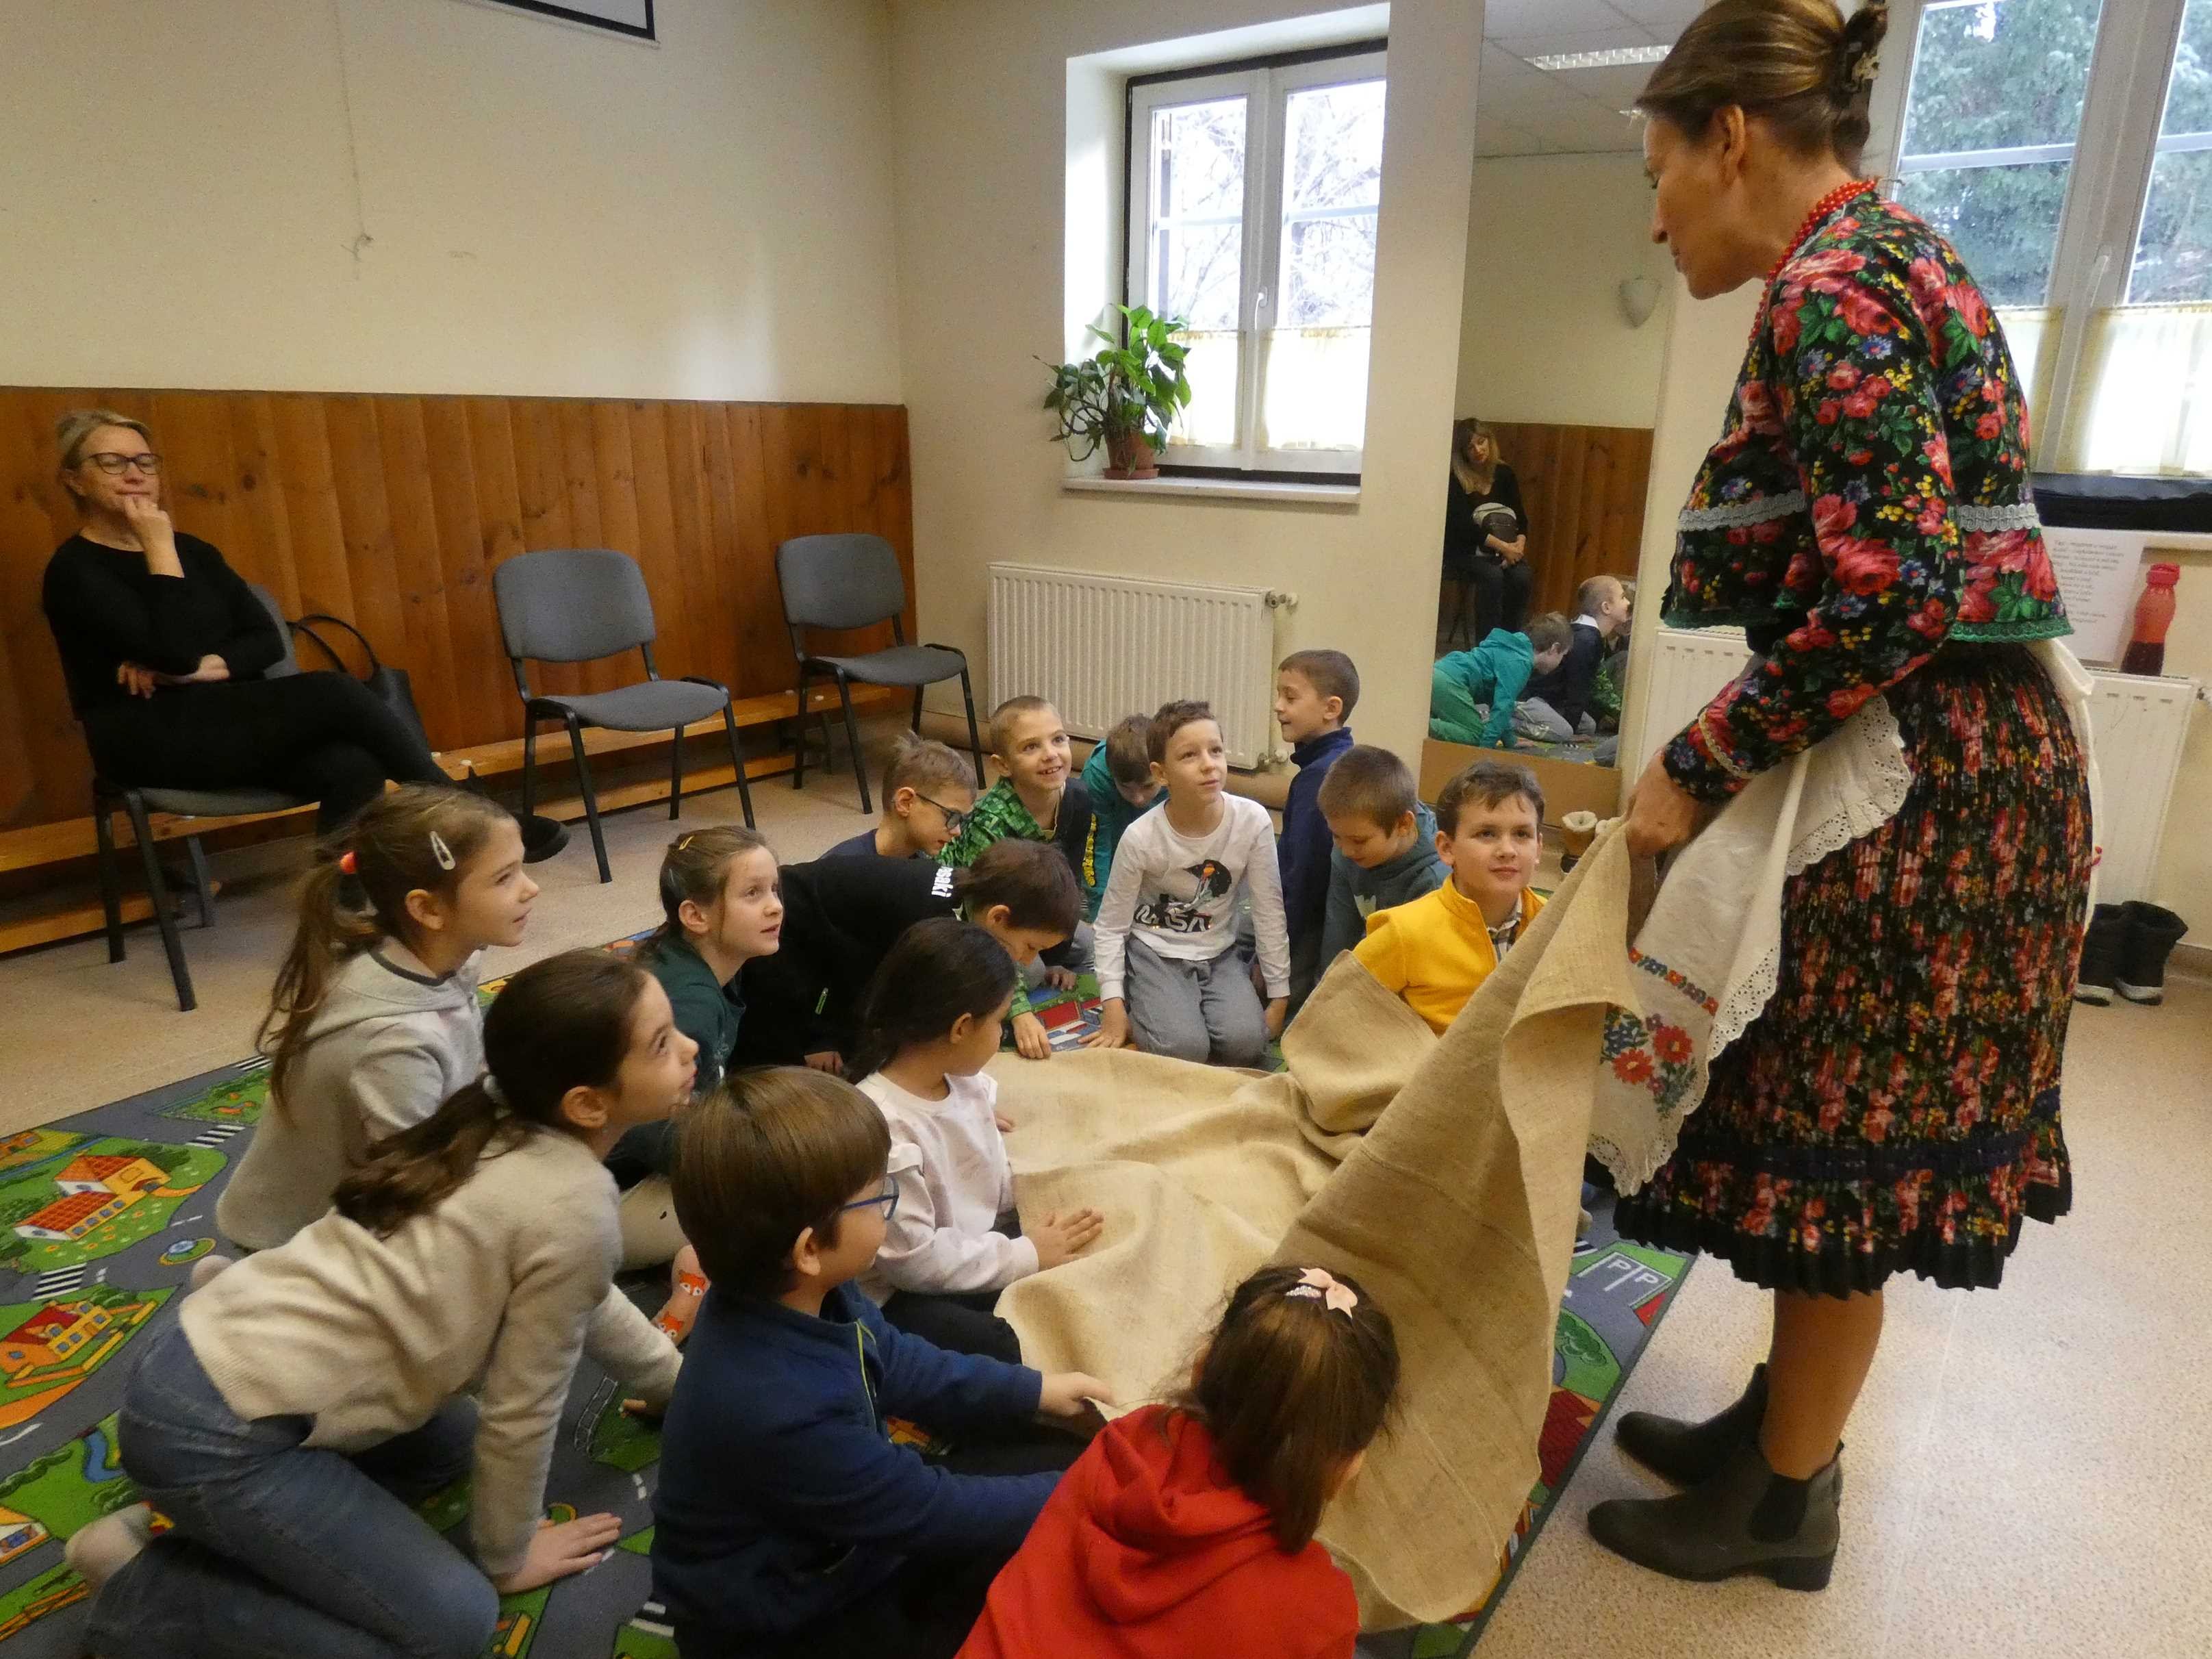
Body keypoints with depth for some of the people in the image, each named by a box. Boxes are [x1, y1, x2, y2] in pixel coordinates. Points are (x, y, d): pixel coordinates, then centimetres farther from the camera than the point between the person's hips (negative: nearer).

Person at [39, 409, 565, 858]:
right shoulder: (75, 569, -3)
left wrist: (205, 667, -11)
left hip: (222, 725, 6)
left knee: (353, 768, -28)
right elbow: (174, 651, -18)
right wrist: (159, 548, -10)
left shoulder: (192, 550, 15)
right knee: (333, 693, -26)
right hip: (153, 741, -6)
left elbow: (268, 640, 8)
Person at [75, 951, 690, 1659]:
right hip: (215, 1432, -9)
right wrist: (507, 1555, 7)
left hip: (214, 1356, 9)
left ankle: (223, 1531, 16)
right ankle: (146, 1597, 4)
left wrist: (679, 1383, 28)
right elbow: (521, 1409, -11)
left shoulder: (503, 1132, 3)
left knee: (451, 1442, 24)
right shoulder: (573, 1207, -23)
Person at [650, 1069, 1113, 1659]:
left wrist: (1033, 1391, 9)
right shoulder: (779, 1410, -39)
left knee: (1062, 1463, 6)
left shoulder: (789, 1294, -14)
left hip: (847, 1543, 8)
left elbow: (894, 1362, 7)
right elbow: (931, 1512, -25)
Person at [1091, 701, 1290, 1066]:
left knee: (1246, 1043, -20)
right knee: (1183, 1049, -23)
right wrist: (1114, 1006, -13)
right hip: (1155, 952, -2)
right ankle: (1138, 1002, 8)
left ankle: (1195, 1005, 11)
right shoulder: (1141, 837, -21)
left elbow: (1269, 912, -7)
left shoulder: (1253, 821, -18)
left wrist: (1279, 996, -2)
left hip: (1218, 953, 2)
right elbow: (1111, 925, -8)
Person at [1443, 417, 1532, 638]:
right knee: (1493, 576, -33)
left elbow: (1520, 515, 7)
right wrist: (1503, 546, -23)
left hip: (1504, 551, 4)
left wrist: (1520, 543, -15)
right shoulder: (1455, 478, -8)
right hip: (1463, 551, -4)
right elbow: (1463, 523, -18)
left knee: (1522, 577, -25)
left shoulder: (1504, 474, 7)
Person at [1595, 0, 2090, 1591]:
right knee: (1842, 1137, 19)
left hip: (1922, 782, -10)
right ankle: (1783, 1423, 37)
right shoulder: (1885, 254, 16)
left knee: (1833, 1148, 4)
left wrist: (1699, 765, -16)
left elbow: (1890, 589, -24)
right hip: (1954, 760, 10)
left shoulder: (1831, 288, -15)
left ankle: (1784, 1504, 24)